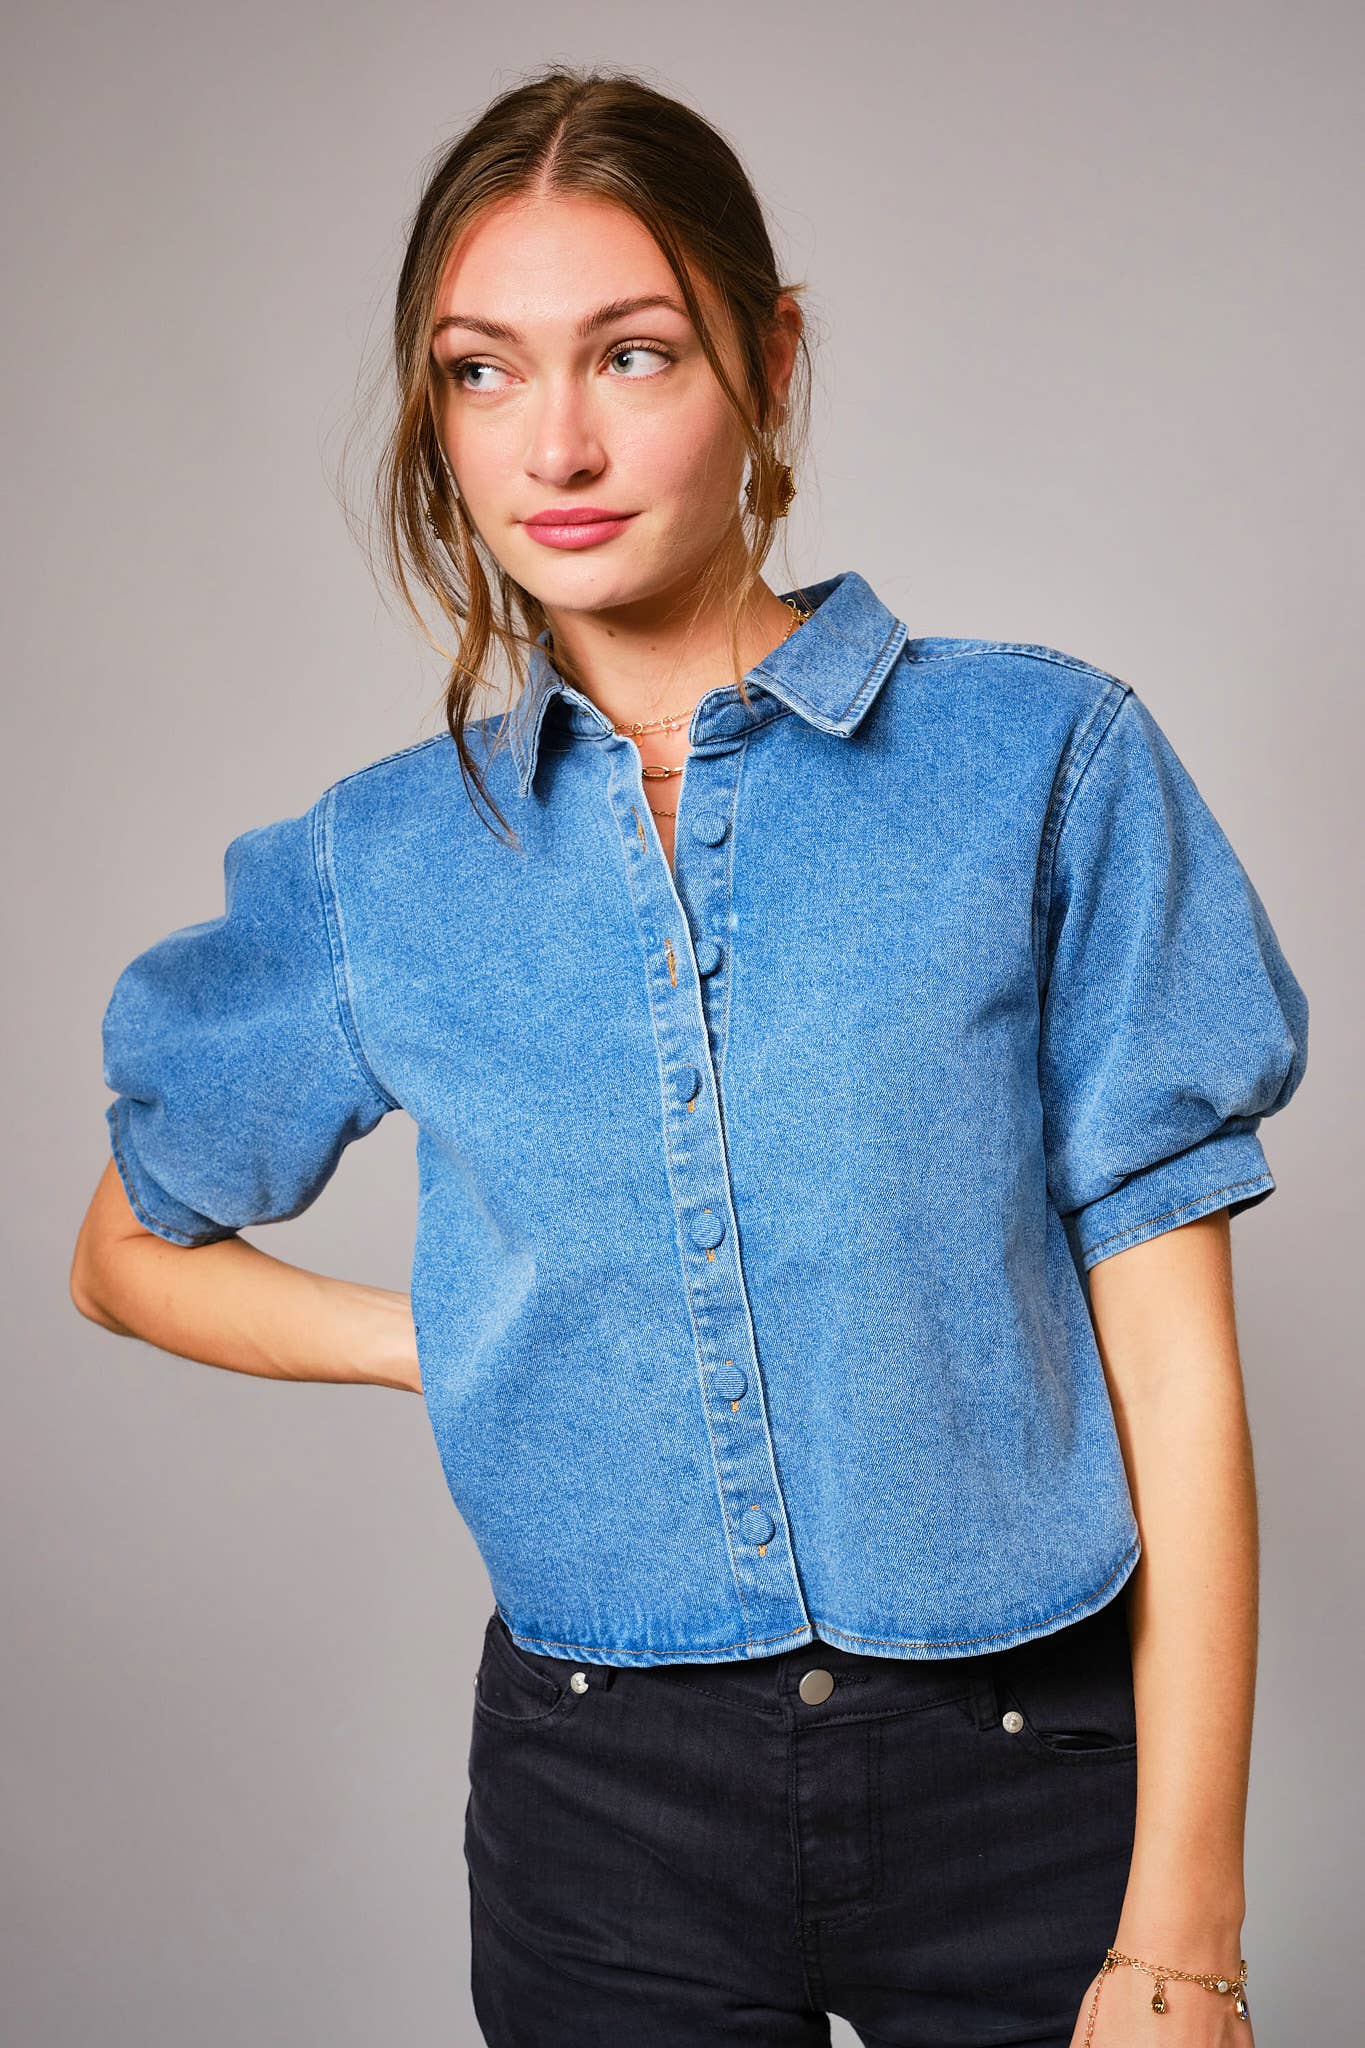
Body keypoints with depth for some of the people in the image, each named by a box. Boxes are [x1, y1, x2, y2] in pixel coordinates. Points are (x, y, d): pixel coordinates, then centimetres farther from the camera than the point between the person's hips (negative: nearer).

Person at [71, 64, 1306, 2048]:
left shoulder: (1047, 765, -7)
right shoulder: (382, 866, 0)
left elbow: (1174, 1362, -8)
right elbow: (131, 1252, 15)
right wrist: (467, 1341, -1)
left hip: (1030, 1759, -1)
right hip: (606, 1792, 2)